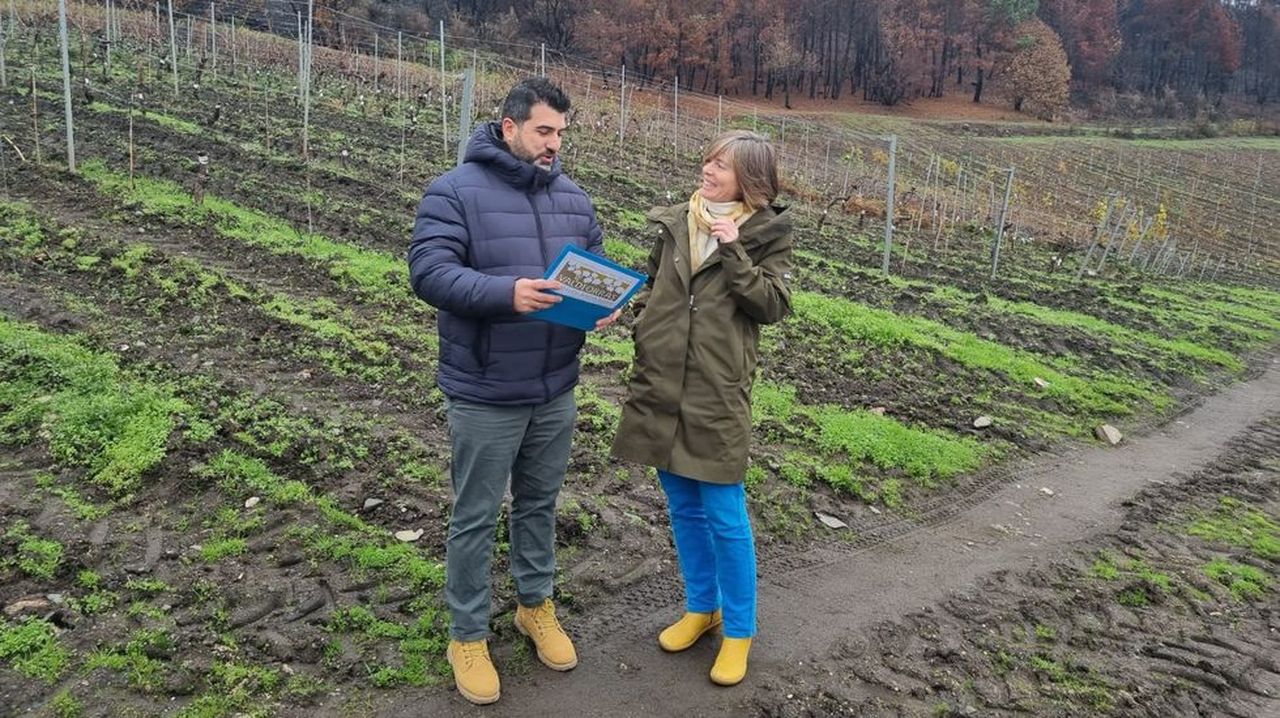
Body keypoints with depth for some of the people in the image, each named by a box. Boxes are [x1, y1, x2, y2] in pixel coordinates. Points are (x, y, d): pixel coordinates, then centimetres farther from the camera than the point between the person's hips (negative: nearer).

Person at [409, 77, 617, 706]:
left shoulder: (572, 198, 8)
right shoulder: (455, 191, -11)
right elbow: (429, 271, -19)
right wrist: (505, 293, -34)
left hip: (555, 390, 6)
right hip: (485, 394, -5)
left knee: (540, 503, 20)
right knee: (475, 518, 7)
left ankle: (536, 604, 41)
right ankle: (467, 635, 24)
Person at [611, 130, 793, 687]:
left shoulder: (766, 233, -3)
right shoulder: (674, 223, 9)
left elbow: (774, 306, -9)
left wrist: (734, 253, -17)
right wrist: (642, 320, 2)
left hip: (717, 392, -5)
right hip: (660, 386, 5)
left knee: (724, 515, 1)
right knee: (683, 506, 16)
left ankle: (738, 629, 19)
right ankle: (700, 606, 35)